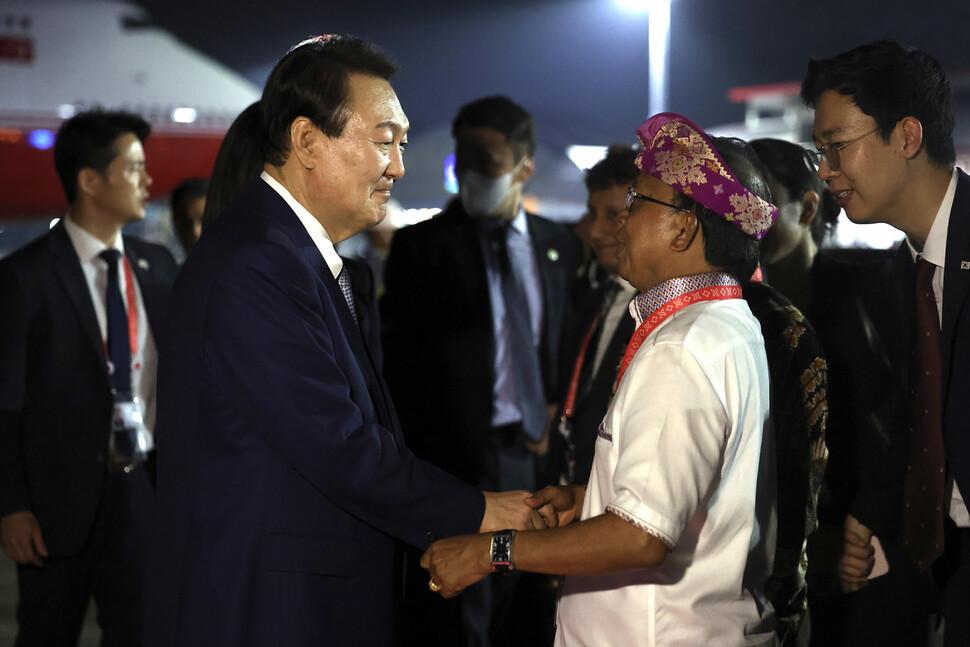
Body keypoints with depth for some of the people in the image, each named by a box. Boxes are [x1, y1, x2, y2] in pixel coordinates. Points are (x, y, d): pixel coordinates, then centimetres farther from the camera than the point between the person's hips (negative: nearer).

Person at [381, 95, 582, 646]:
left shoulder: (559, 245, 10)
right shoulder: (422, 245, -1)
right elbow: (398, 362, -4)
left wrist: (557, 418, 1)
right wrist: (410, 463, -9)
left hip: (538, 457, 4)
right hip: (457, 462, -3)